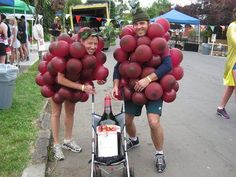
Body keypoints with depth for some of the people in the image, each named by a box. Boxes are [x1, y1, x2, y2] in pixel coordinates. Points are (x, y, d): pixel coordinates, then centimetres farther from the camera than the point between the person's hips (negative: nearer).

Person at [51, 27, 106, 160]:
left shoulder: (93, 56, -24)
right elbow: (60, 79, -38)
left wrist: (98, 79, -27)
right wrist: (82, 87, -42)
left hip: (72, 81, 5)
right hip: (56, 80, -5)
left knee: (70, 111, 11)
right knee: (56, 112, 3)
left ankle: (68, 140, 26)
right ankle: (56, 145, 12)